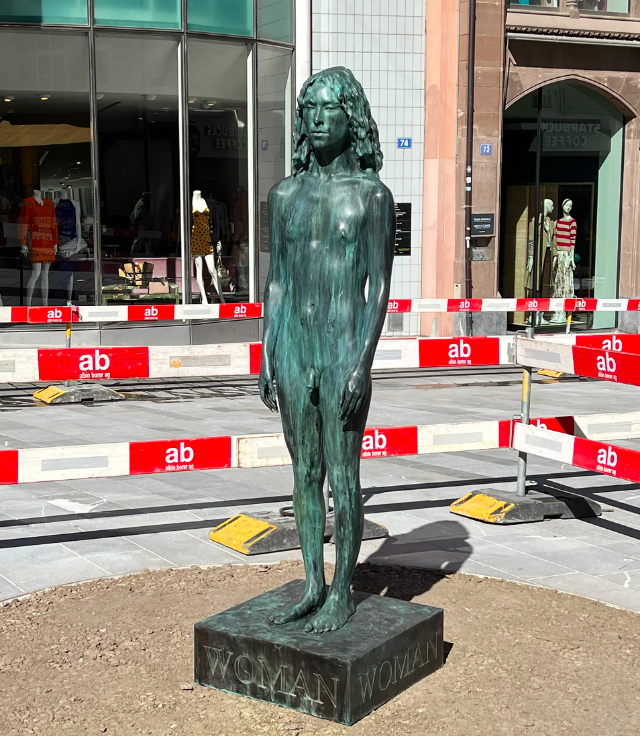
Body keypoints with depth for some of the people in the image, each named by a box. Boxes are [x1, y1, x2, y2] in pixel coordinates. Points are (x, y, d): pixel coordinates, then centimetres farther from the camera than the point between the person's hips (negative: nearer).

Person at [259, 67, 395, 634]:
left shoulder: (372, 196, -4)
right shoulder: (286, 195, 10)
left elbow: (380, 287, -8)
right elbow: (276, 283, 12)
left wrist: (362, 365, -15)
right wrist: (267, 358, 8)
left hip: (345, 353, -5)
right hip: (293, 352, 5)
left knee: (344, 479, 1)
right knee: (305, 474, 11)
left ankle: (342, 594, 14)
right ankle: (313, 587, 23)